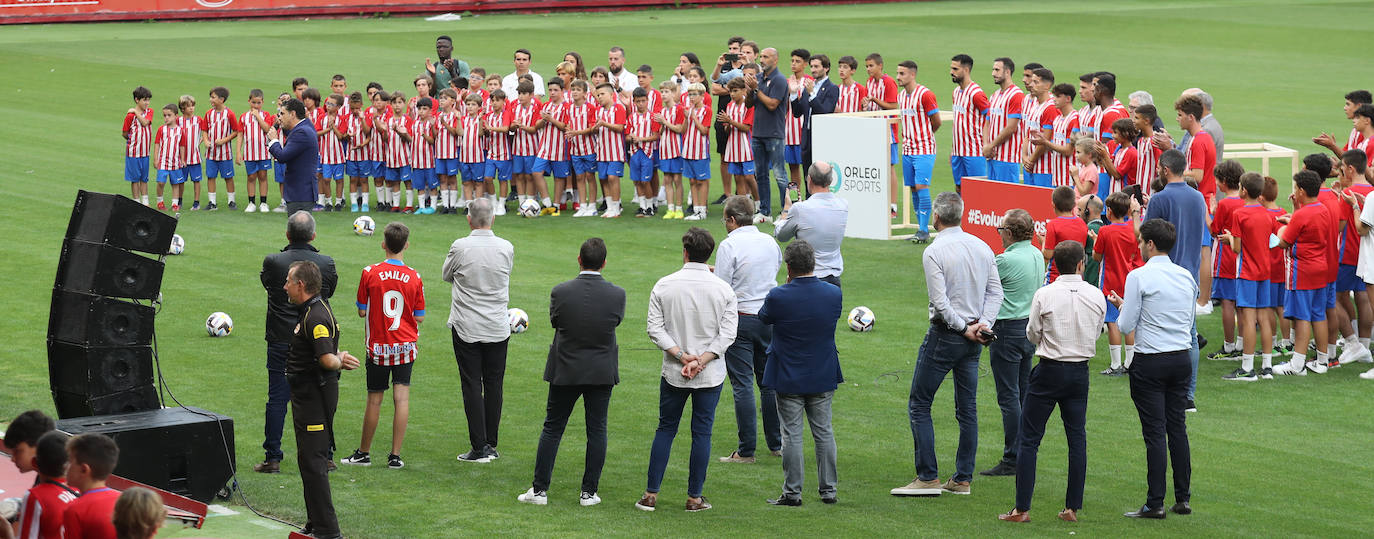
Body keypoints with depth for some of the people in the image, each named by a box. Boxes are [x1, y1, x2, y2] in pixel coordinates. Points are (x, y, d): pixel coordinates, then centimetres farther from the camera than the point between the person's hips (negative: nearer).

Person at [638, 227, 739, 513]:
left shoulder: (664, 286, -3)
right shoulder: (724, 290, -4)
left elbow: (655, 329, -7)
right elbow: (727, 334, -9)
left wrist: (682, 356, -10)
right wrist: (700, 361, -13)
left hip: (673, 372, 1)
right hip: (711, 375, -1)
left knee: (665, 429, 11)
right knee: (702, 433, 6)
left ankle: (651, 494, 8)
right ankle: (695, 498, 9)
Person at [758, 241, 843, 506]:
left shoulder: (778, 297, -19)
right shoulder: (834, 293, -9)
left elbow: (763, 317, 1)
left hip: (789, 377, -3)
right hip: (823, 375, 3)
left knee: (791, 434, 3)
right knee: (824, 432, 12)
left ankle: (792, 492, 5)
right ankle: (828, 489, 16)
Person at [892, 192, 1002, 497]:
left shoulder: (934, 252, -14)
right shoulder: (982, 248, 6)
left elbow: (940, 303, -19)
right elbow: (995, 292, 5)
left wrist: (965, 330, -10)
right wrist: (983, 325, -3)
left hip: (944, 335, -7)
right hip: (973, 343, 7)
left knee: (919, 405, 2)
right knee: (967, 409, 11)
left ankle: (928, 477, -2)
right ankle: (963, 480, 13)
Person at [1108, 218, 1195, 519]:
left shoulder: (1139, 277, -11)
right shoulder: (1186, 276, 7)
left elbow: (1126, 326, -9)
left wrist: (1121, 305, 11)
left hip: (1150, 362, -6)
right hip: (1182, 358, 6)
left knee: (1155, 432, -4)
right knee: (1178, 427, 12)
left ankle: (1155, 504, -3)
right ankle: (1183, 498, 14)